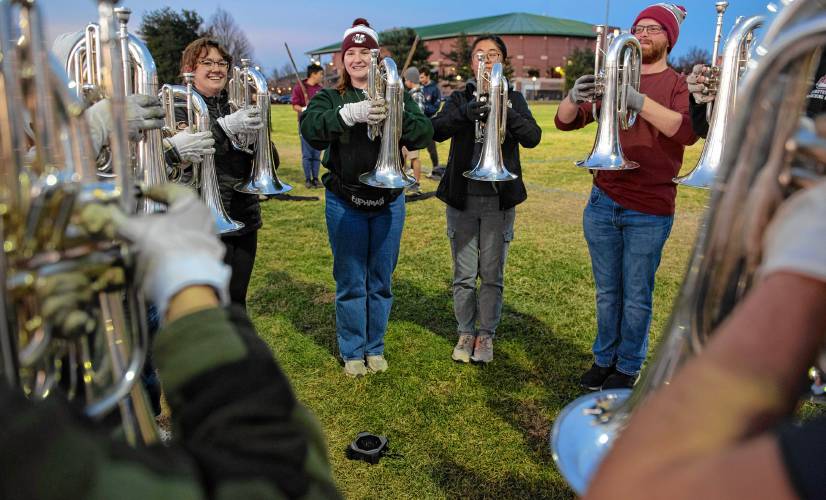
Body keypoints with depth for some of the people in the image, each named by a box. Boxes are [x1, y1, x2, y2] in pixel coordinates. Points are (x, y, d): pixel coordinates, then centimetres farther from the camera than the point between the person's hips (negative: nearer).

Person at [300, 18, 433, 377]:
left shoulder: (397, 96, 4)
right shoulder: (329, 97, 0)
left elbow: (424, 135, -11)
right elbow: (310, 129, -20)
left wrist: (395, 115, -30)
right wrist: (350, 113, -36)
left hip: (388, 202, 2)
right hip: (345, 203, -1)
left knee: (381, 280, 11)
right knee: (351, 282, 6)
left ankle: (375, 347, 28)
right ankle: (352, 352, 22)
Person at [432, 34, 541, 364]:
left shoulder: (513, 99, 7)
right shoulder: (459, 98, 7)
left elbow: (532, 138, -9)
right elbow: (437, 130, -12)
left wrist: (505, 111, -26)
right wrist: (464, 113, -30)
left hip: (500, 197, 0)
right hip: (462, 196, 1)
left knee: (492, 274, 6)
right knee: (464, 274, 8)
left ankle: (486, 336, 20)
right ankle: (465, 333, 23)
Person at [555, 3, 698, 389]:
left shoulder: (679, 84, 0)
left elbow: (688, 132, -20)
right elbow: (564, 122, 3)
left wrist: (639, 101, -31)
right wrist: (573, 99, -19)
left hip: (650, 212, -3)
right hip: (602, 203, 3)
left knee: (636, 297, 5)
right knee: (607, 292, 13)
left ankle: (628, 368, 21)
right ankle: (604, 359, 27)